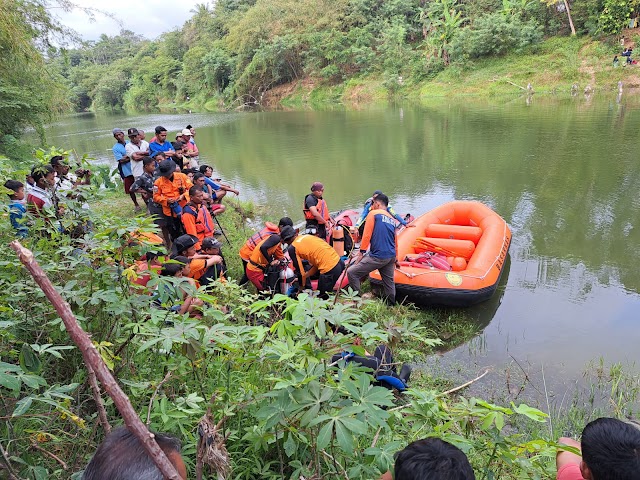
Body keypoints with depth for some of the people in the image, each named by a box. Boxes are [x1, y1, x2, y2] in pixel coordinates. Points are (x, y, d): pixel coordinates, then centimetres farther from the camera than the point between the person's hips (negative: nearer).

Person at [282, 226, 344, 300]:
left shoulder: (292, 248, 0)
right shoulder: (307, 237, 21)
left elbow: (300, 271, 4)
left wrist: (302, 287, 20)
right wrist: (305, 276, 26)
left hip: (329, 269, -8)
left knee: (322, 297, 9)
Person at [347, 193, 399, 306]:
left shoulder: (373, 214, -1)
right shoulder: (392, 219, 19)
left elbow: (367, 235, -8)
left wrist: (361, 253, -4)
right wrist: (395, 258, 39)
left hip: (377, 257, -8)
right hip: (391, 257, 8)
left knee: (352, 272, -4)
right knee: (389, 282, 19)